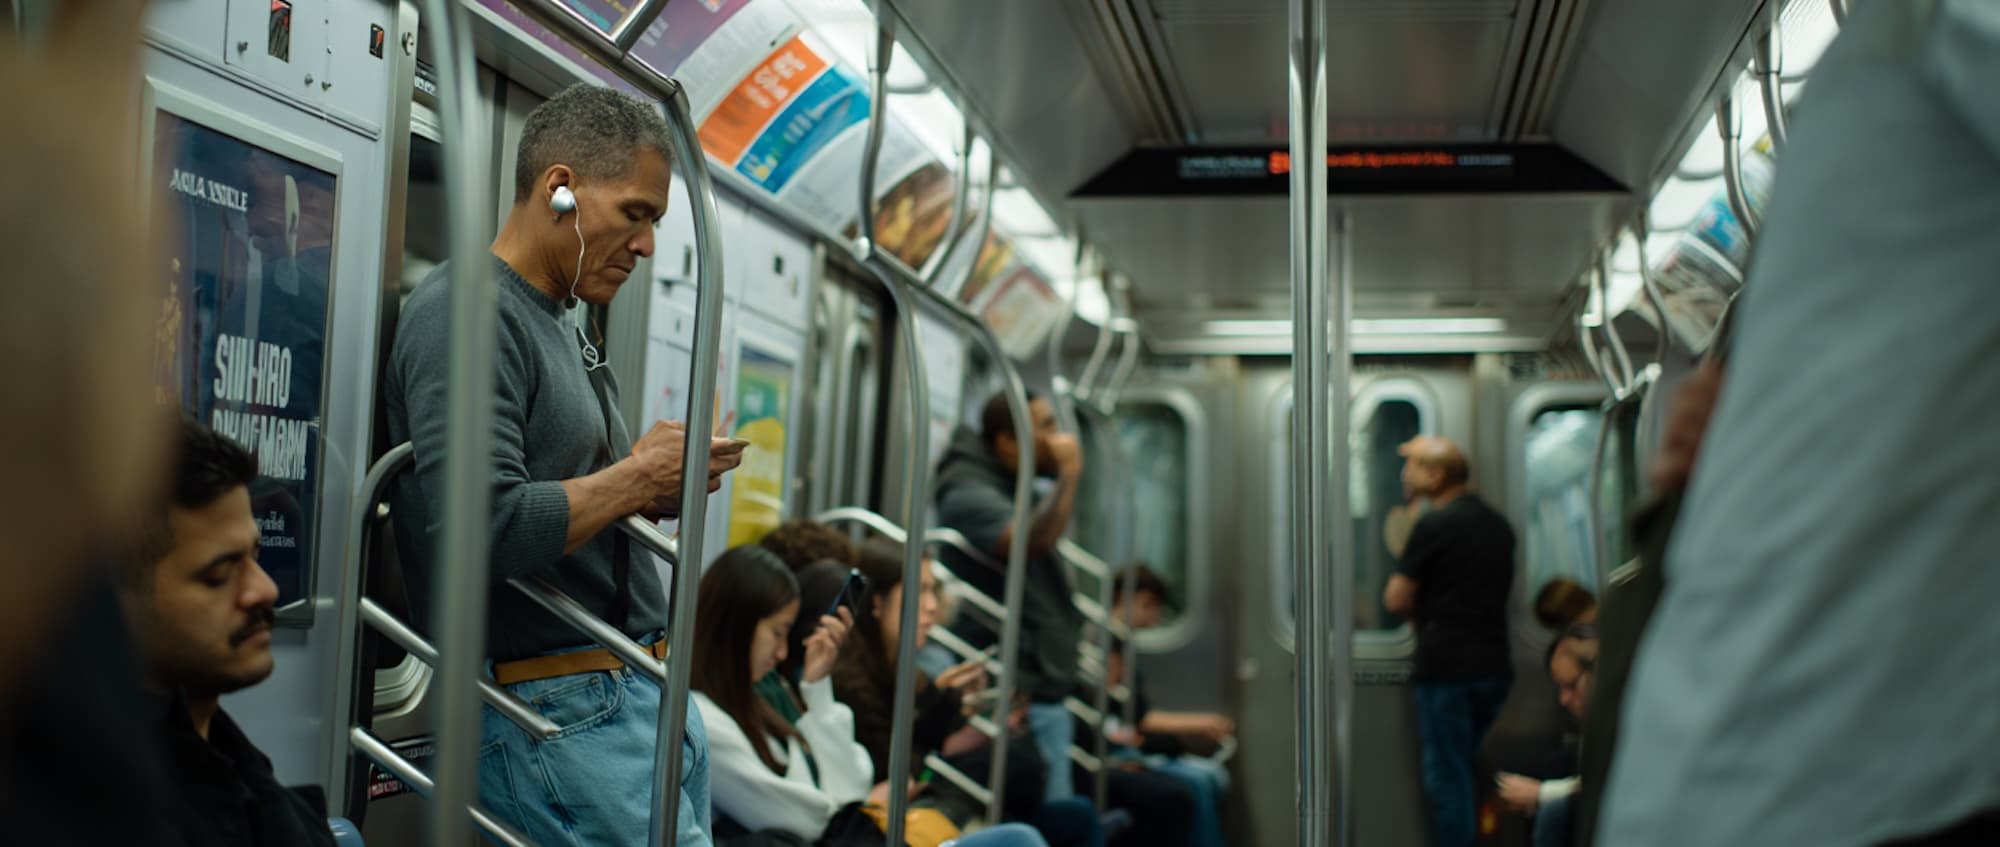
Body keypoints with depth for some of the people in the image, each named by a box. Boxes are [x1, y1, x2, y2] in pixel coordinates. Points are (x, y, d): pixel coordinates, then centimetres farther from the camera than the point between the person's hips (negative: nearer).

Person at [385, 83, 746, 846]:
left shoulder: (559, 325, 18)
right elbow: (483, 528, -25)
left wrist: (659, 487, 4)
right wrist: (639, 476, -13)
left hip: (643, 696, 9)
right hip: (558, 715, -9)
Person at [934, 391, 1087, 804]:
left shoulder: (1013, 490, 18)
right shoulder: (970, 495, -13)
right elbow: (1034, 540, -32)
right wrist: (1068, 475, -20)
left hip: (1046, 690, 10)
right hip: (1023, 699, -10)